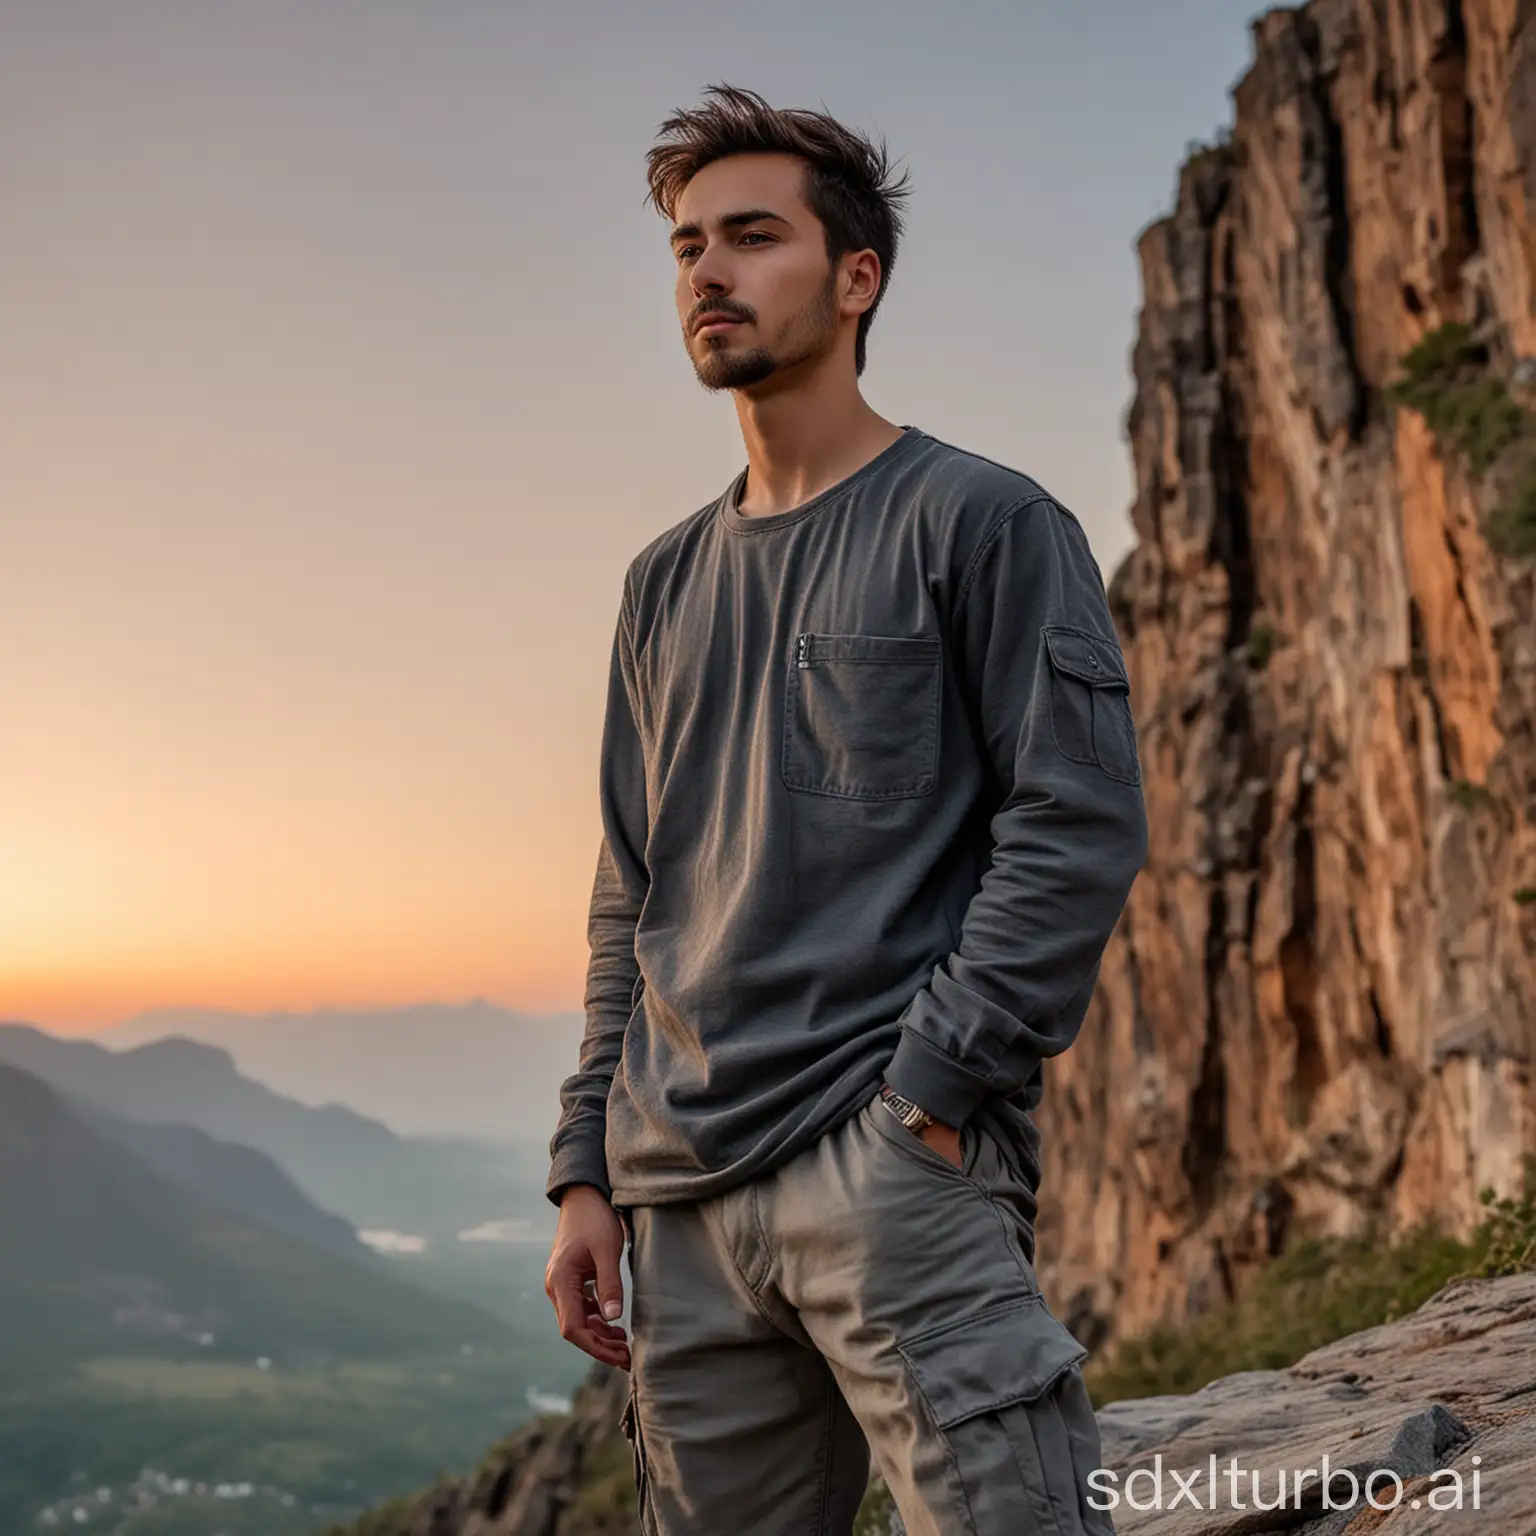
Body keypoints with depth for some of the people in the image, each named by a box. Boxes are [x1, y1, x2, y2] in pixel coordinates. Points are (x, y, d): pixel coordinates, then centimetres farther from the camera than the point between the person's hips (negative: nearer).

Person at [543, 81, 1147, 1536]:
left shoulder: (982, 522, 1)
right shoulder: (665, 583, 18)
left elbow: (1081, 823, -7)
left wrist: (928, 1088, -15)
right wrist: (588, 1167, 11)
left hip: (895, 1160, -6)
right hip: (684, 1196, 6)